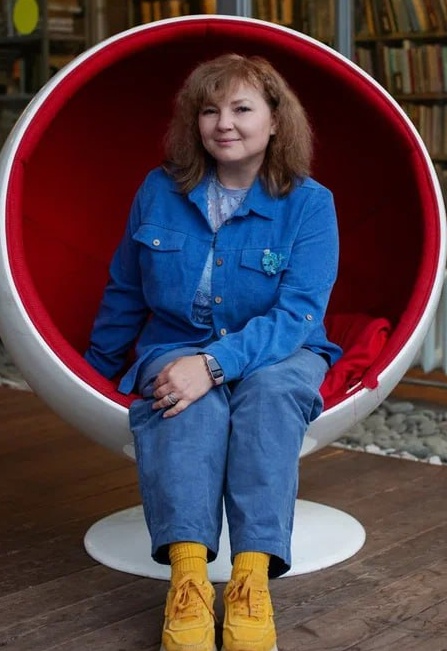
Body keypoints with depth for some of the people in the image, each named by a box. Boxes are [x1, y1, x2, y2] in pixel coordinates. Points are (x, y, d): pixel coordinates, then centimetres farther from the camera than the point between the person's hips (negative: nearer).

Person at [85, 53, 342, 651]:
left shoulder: (310, 203, -8)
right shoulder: (160, 192, 1)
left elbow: (296, 314, -18)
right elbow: (124, 294, 14)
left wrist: (214, 364, -32)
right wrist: (99, 372, 22)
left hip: (277, 357, -1)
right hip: (178, 349, 1)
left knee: (271, 389, -37)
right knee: (190, 400, -35)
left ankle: (250, 583, -43)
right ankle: (187, 580, -47)